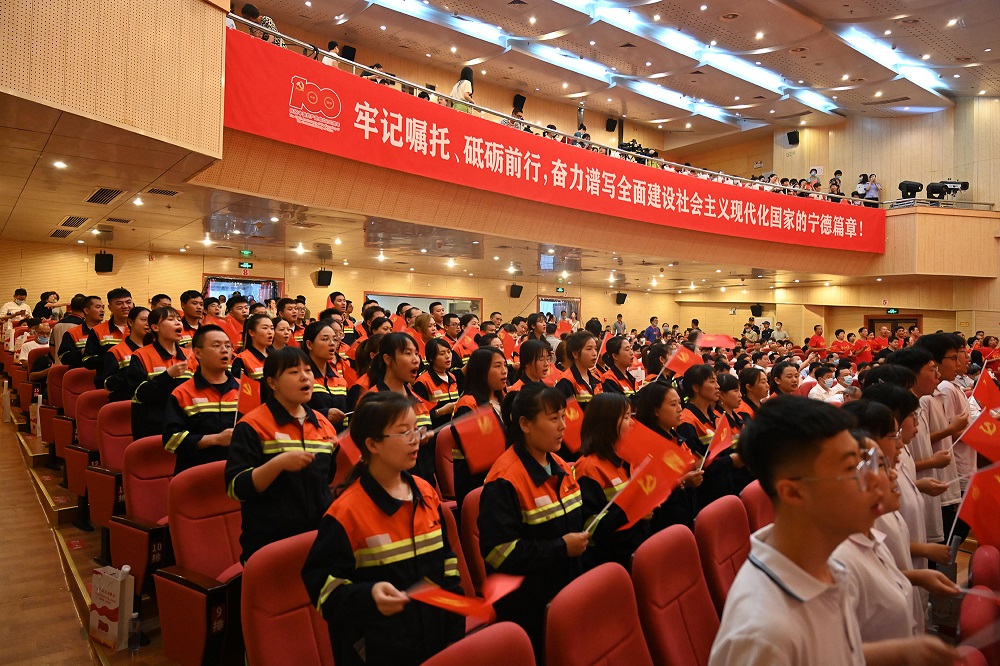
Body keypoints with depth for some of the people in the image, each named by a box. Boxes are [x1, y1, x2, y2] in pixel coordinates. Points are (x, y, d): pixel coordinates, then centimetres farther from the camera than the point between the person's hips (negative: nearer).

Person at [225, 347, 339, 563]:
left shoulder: (323, 424, 8)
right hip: (269, 543, -5)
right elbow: (236, 488, -17)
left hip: (321, 534, 5)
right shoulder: (253, 426, -9)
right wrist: (279, 463, -28)